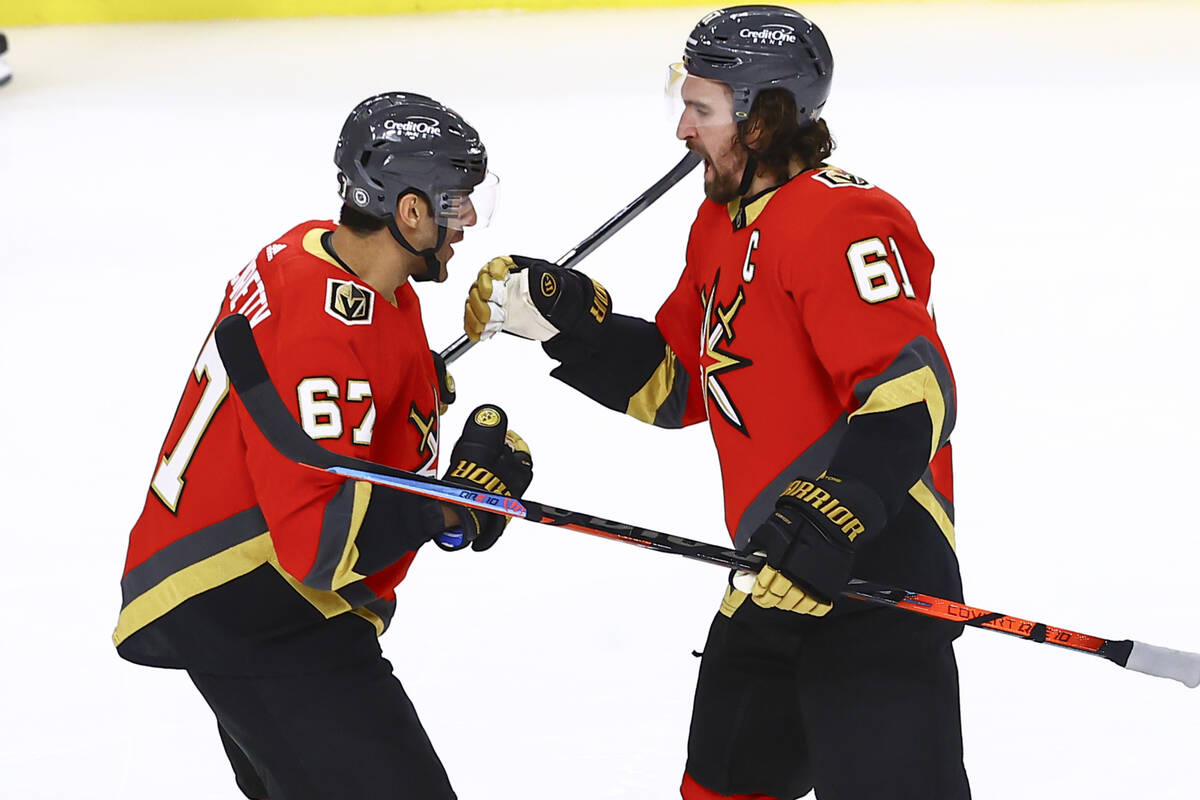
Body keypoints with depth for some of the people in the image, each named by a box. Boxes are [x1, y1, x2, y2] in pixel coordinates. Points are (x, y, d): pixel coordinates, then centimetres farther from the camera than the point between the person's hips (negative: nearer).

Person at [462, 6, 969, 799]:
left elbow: (912, 391, -27)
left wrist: (829, 522, -35)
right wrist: (562, 312, 7)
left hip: (876, 562, -10)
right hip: (775, 579, 11)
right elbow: (673, 385, 19)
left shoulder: (841, 221, -18)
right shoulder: (721, 225, 15)